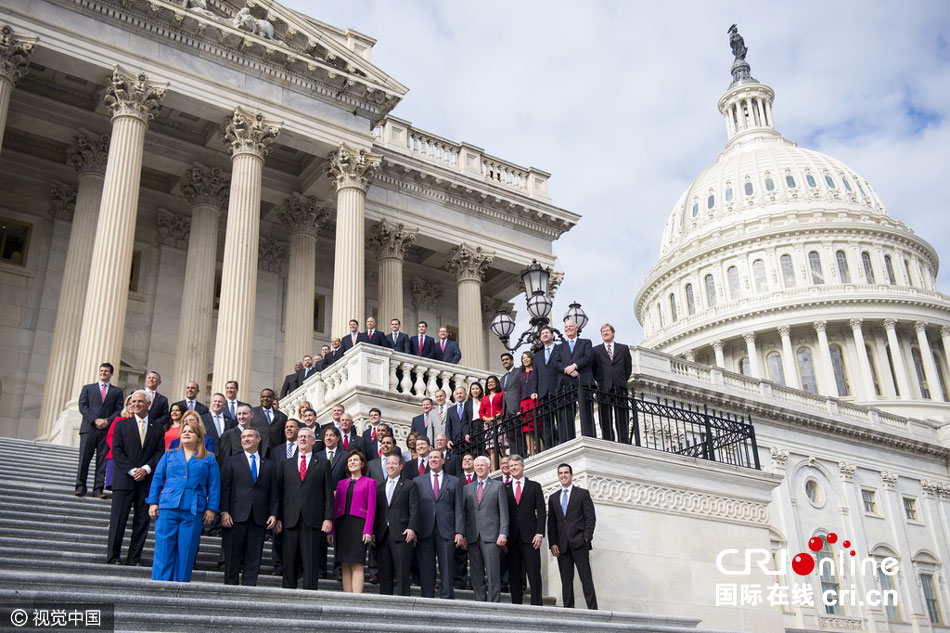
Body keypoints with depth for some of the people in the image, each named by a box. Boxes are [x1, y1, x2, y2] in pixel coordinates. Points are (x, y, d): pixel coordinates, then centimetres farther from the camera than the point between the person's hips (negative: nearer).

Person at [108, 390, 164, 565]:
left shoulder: (157, 428, 11)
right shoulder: (122, 424, 8)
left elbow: (160, 452, 5)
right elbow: (116, 450, 0)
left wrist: (145, 469, -10)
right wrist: (131, 470, -10)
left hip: (147, 479, 1)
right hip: (124, 479, -1)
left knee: (142, 520, 2)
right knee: (118, 519, -2)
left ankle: (134, 558, 8)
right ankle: (113, 556, 6)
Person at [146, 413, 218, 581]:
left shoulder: (208, 460, 13)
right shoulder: (169, 455, 17)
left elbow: (214, 486, 7)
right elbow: (157, 479, 14)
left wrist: (211, 509, -2)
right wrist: (153, 503, 4)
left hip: (194, 511, -1)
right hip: (168, 508, 1)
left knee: (186, 552, 0)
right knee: (164, 550, -2)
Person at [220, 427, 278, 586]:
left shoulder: (270, 465, 14)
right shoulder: (232, 461, 10)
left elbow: (273, 493, 11)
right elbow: (224, 488, 3)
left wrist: (273, 514, 0)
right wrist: (224, 512, -8)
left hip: (259, 519, 1)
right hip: (236, 517, -1)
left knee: (254, 559, 2)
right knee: (233, 558, 1)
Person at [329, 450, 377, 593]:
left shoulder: (369, 482, 6)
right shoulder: (341, 483, 17)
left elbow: (371, 507, -2)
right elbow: (335, 506, 14)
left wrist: (368, 530, -12)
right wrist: (331, 529, 4)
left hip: (358, 524, -4)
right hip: (341, 525, 4)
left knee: (357, 565, -9)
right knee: (345, 565, 3)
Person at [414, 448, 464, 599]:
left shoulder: (454, 482, 12)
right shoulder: (418, 481, 13)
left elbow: (459, 509, 7)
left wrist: (459, 532, -3)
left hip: (446, 531, 0)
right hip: (425, 531, 1)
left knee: (447, 569, -1)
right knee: (426, 569, 2)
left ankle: (447, 598, 5)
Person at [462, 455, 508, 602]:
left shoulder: (498, 485, 9)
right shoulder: (467, 488, 17)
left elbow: (503, 511, 2)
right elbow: (463, 512, 14)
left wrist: (503, 534, -8)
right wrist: (462, 535, 4)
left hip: (491, 535, -3)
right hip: (473, 536, 3)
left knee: (493, 573, -9)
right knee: (476, 575, 4)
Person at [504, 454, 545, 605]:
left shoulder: (534, 486, 10)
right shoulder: (504, 488, 13)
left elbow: (541, 511, 4)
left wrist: (539, 533, -7)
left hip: (530, 536, -1)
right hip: (512, 537, 1)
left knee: (534, 573, -4)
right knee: (514, 574, 2)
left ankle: (536, 604, -1)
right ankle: (516, 604, 7)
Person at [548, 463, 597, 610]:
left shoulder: (582, 493, 8)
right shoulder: (553, 498, 17)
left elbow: (591, 517, 2)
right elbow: (551, 523, 12)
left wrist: (586, 537, -9)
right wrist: (552, 544, 1)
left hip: (579, 543, -3)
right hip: (561, 545, 3)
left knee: (586, 579, -6)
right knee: (566, 581, 2)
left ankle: (593, 610, -5)